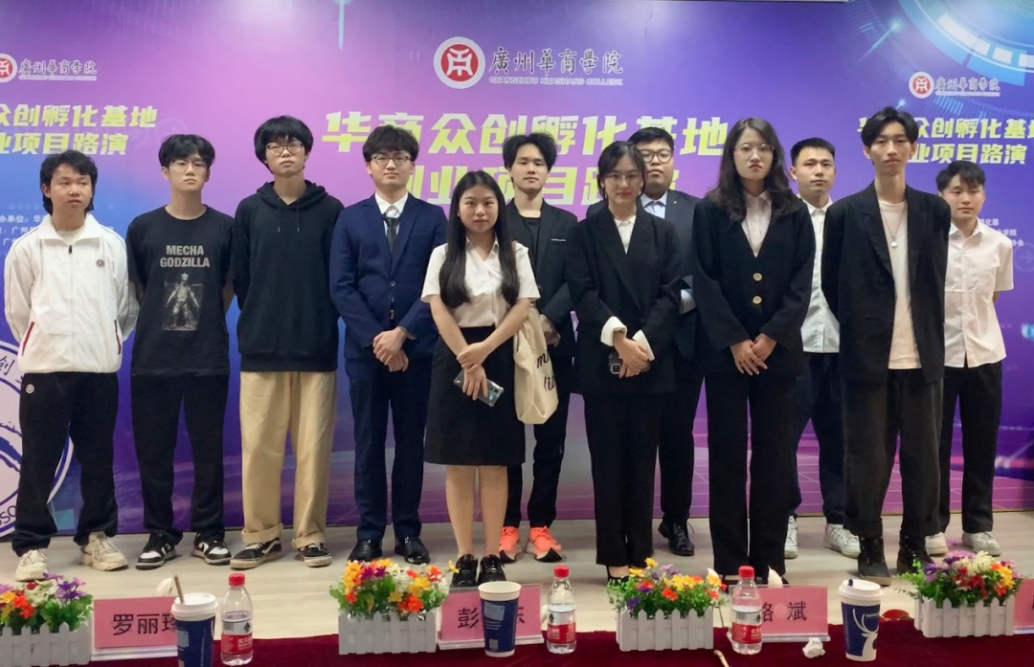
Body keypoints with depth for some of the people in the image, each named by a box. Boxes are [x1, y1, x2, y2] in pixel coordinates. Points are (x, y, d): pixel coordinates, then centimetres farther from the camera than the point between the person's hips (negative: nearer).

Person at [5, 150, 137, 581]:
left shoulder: (112, 245, 3)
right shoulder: (26, 248, 2)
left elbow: (126, 307, 9)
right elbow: (17, 312, 7)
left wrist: (103, 345, 10)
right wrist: (44, 348, 8)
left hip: (100, 370, 1)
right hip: (44, 370, -1)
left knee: (98, 459, 8)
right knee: (38, 462, 2)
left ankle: (97, 537, 21)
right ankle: (31, 546, 12)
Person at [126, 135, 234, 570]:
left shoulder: (224, 227, 2)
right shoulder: (142, 227, 3)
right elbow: (135, 288, 12)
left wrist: (206, 322, 8)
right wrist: (162, 322, 11)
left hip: (209, 358, -1)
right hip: (152, 357, 1)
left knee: (208, 449, 6)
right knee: (153, 449, 6)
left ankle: (209, 533, 18)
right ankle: (160, 534, 19)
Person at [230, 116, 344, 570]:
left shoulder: (330, 210, 4)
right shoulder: (249, 211, 8)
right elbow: (240, 279, 10)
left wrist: (320, 324, 1)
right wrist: (257, 324, 7)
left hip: (317, 347, -1)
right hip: (260, 348, 1)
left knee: (313, 447, 2)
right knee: (258, 446, 3)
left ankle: (310, 535, 14)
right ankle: (261, 535, 16)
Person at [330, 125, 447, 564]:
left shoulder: (432, 218, 5)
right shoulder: (350, 219, 8)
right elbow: (341, 287, 0)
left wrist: (402, 332, -13)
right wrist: (375, 337, -10)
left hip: (417, 347, 0)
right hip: (365, 348, 1)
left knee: (411, 441, 7)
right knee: (368, 442, 5)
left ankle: (408, 531, 17)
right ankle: (369, 533, 14)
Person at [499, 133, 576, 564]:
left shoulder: (566, 223, 12)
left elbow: (574, 282, 1)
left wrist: (548, 320, -15)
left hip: (553, 345, 2)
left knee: (551, 439, 4)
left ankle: (541, 525, 14)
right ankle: (507, 525, 12)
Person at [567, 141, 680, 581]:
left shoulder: (663, 232, 10)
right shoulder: (584, 233, 5)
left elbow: (671, 295, 1)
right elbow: (583, 295, -5)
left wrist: (642, 341, -13)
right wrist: (618, 338, -18)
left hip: (652, 361, 2)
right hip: (602, 363, -1)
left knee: (642, 459, 7)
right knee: (608, 460, 3)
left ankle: (641, 553, 16)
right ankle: (615, 556, 12)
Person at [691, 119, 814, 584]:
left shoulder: (794, 213, 8)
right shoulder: (710, 211, 3)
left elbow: (801, 283, 2)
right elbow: (704, 282, -3)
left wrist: (770, 338, -10)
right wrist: (735, 341, -11)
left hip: (778, 350, 2)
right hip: (725, 350, -1)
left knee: (774, 456, 4)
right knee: (727, 456, 2)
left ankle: (769, 561, 13)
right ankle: (729, 562, 10)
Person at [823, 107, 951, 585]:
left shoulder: (934, 210, 7)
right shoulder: (845, 213, -1)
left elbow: (936, 282, 13)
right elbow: (832, 284, 5)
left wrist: (929, 338, 10)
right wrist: (859, 329, 7)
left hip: (921, 356, 3)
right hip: (867, 355, -2)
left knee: (922, 455, 8)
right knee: (868, 457, 3)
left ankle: (916, 546, 22)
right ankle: (870, 549, 16)